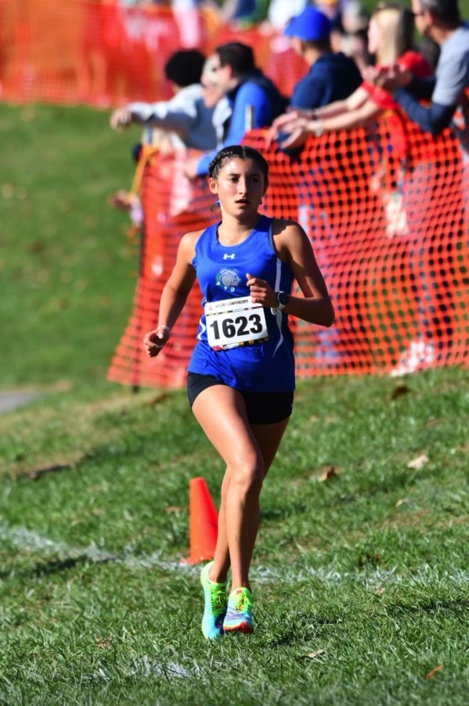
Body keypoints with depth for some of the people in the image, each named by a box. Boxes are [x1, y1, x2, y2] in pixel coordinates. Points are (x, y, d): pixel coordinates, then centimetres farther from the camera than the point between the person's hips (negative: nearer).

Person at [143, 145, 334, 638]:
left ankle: (217, 576, 39)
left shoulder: (283, 237, -2)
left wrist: (279, 301, -21)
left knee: (243, 486, 12)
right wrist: (164, 329, 9)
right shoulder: (195, 245, 6)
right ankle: (239, 591, -24)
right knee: (247, 466, -26)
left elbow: (325, 311, -3)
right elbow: (175, 288, 28)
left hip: (271, 380, 1)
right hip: (213, 371, -1)